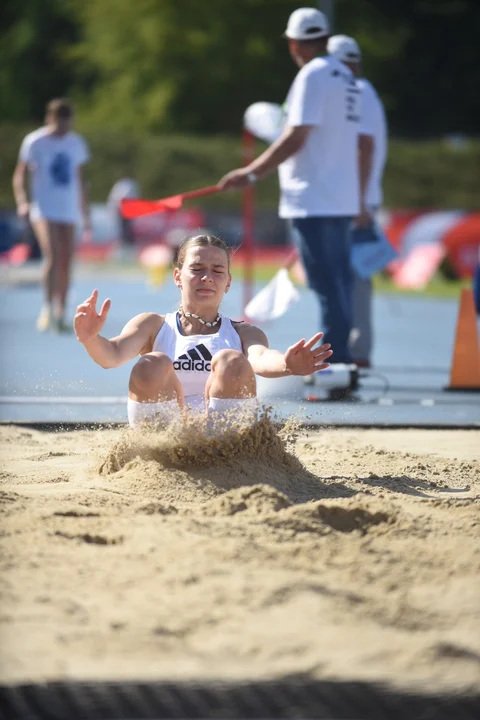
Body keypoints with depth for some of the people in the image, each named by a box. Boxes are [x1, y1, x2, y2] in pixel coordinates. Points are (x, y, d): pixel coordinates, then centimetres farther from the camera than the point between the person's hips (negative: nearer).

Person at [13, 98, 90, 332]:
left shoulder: (77, 143, 10)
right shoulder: (35, 142, -4)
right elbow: (19, 175, -3)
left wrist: (85, 215, 19)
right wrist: (22, 202, -20)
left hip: (69, 211, 4)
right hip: (44, 210, -4)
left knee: (66, 264, 2)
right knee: (52, 257, -20)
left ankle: (60, 315, 9)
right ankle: (48, 308, -13)